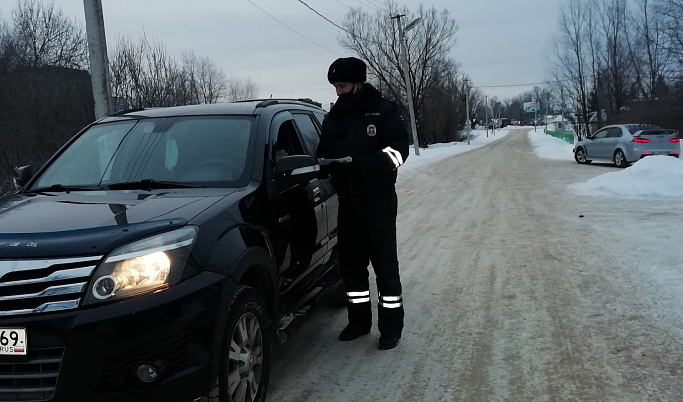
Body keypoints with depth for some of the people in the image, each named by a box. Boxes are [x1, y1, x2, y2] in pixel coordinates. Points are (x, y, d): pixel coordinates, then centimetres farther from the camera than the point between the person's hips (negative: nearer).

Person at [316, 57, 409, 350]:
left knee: (384, 262, -3)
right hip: (347, 201, 5)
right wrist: (328, 164, -8)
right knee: (350, 263, 9)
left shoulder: (384, 111, -4)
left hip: (379, 199, -5)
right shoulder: (333, 118, 12)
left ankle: (391, 326, 6)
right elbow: (323, 154, 16)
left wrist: (363, 163, -24)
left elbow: (399, 149, -11)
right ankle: (359, 321, 23)